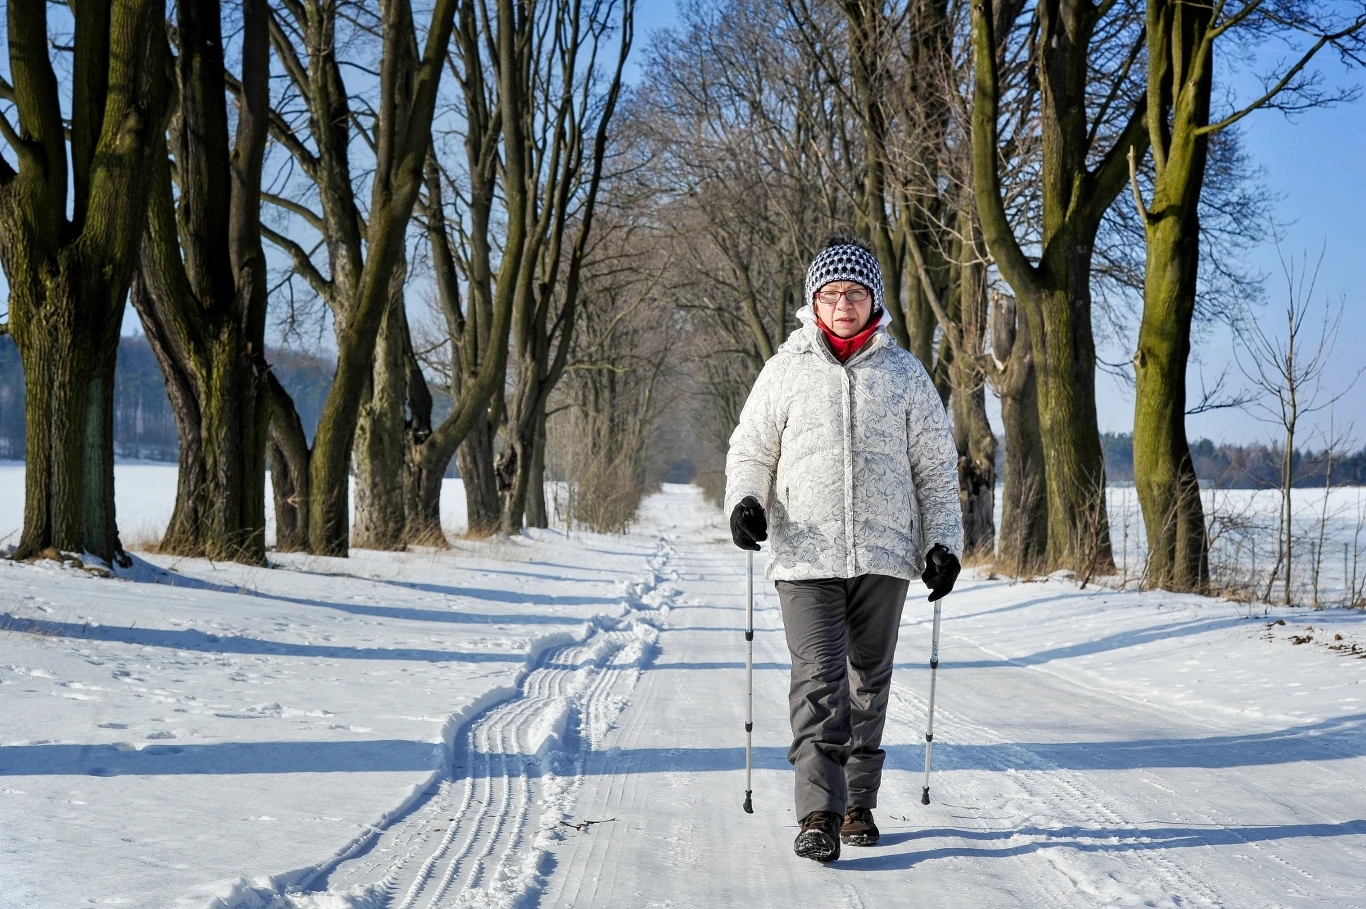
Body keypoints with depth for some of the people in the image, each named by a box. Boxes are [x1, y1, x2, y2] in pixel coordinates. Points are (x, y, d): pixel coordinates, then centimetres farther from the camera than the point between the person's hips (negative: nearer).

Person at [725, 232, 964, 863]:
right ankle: (818, 814, -14)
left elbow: (936, 464, 12)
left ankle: (859, 804, 20)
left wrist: (943, 539, 4)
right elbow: (751, 449, 12)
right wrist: (744, 500, -8)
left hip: (883, 554, 2)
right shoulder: (786, 370, 6)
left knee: (868, 683, 10)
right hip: (806, 554, -2)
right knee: (817, 680, -12)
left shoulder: (904, 373, 8)